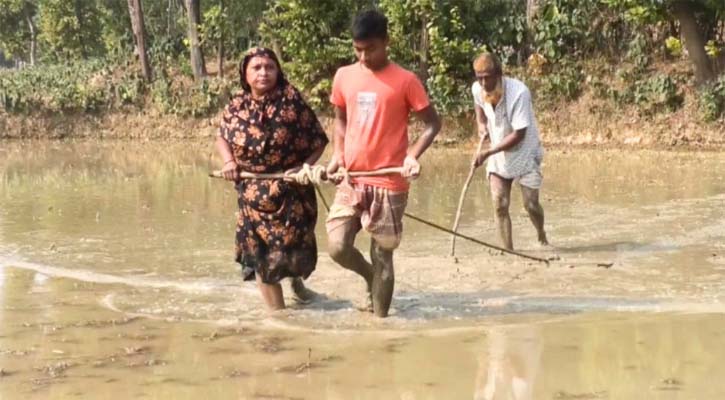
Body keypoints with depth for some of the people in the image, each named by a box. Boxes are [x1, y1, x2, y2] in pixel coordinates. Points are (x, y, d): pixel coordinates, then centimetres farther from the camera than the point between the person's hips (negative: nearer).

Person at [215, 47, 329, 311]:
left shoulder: (291, 100, -11)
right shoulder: (237, 105, -1)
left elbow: (318, 140, -6)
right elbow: (222, 137, 15)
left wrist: (305, 166, -19)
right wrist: (228, 161, -2)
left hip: (291, 190, -2)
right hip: (253, 193, 2)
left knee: (294, 247, 5)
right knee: (260, 252, 3)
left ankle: (296, 279, 43)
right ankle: (278, 313, 18)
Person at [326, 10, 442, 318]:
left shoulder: (405, 81, -6)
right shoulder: (343, 76, 7)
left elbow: (433, 123, -1)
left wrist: (412, 155, -18)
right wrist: (337, 154, 3)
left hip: (389, 183, -4)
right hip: (351, 180, 4)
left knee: (382, 257, 2)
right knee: (337, 247, -9)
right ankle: (372, 278, 22)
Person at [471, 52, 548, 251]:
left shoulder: (518, 92, -29)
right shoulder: (477, 89, -12)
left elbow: (518, 135, -27)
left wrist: (488, 152, -30)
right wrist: (481, 123, -2)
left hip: (524, 152, -4)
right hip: (497, 155, 4)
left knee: (531, 204, -1)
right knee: (500, 205, -7)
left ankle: (542, 236, 30)